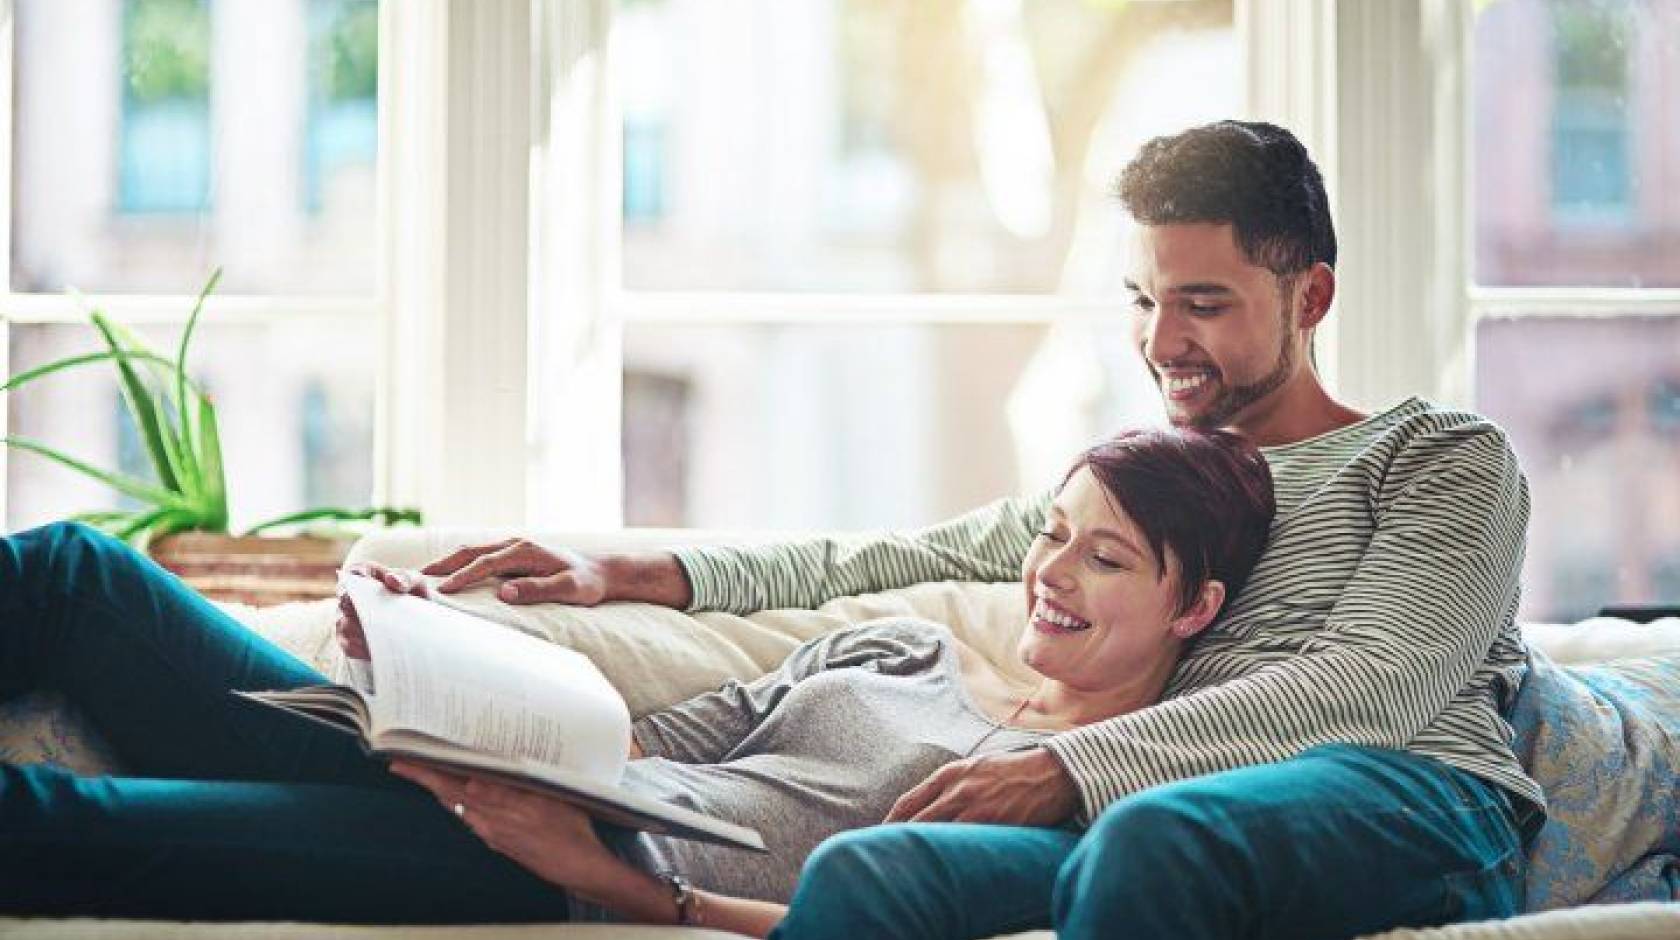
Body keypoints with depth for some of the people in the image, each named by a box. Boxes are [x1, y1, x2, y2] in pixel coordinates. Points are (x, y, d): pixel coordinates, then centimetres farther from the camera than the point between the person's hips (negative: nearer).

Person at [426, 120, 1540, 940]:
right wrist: (649, 571, 18)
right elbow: (895, 561, 33)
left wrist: (1070, 768, -13)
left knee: (1152, 835, -41)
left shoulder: (1448, 460, 14)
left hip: (1408, 803, -4)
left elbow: (1374, 686, -3)